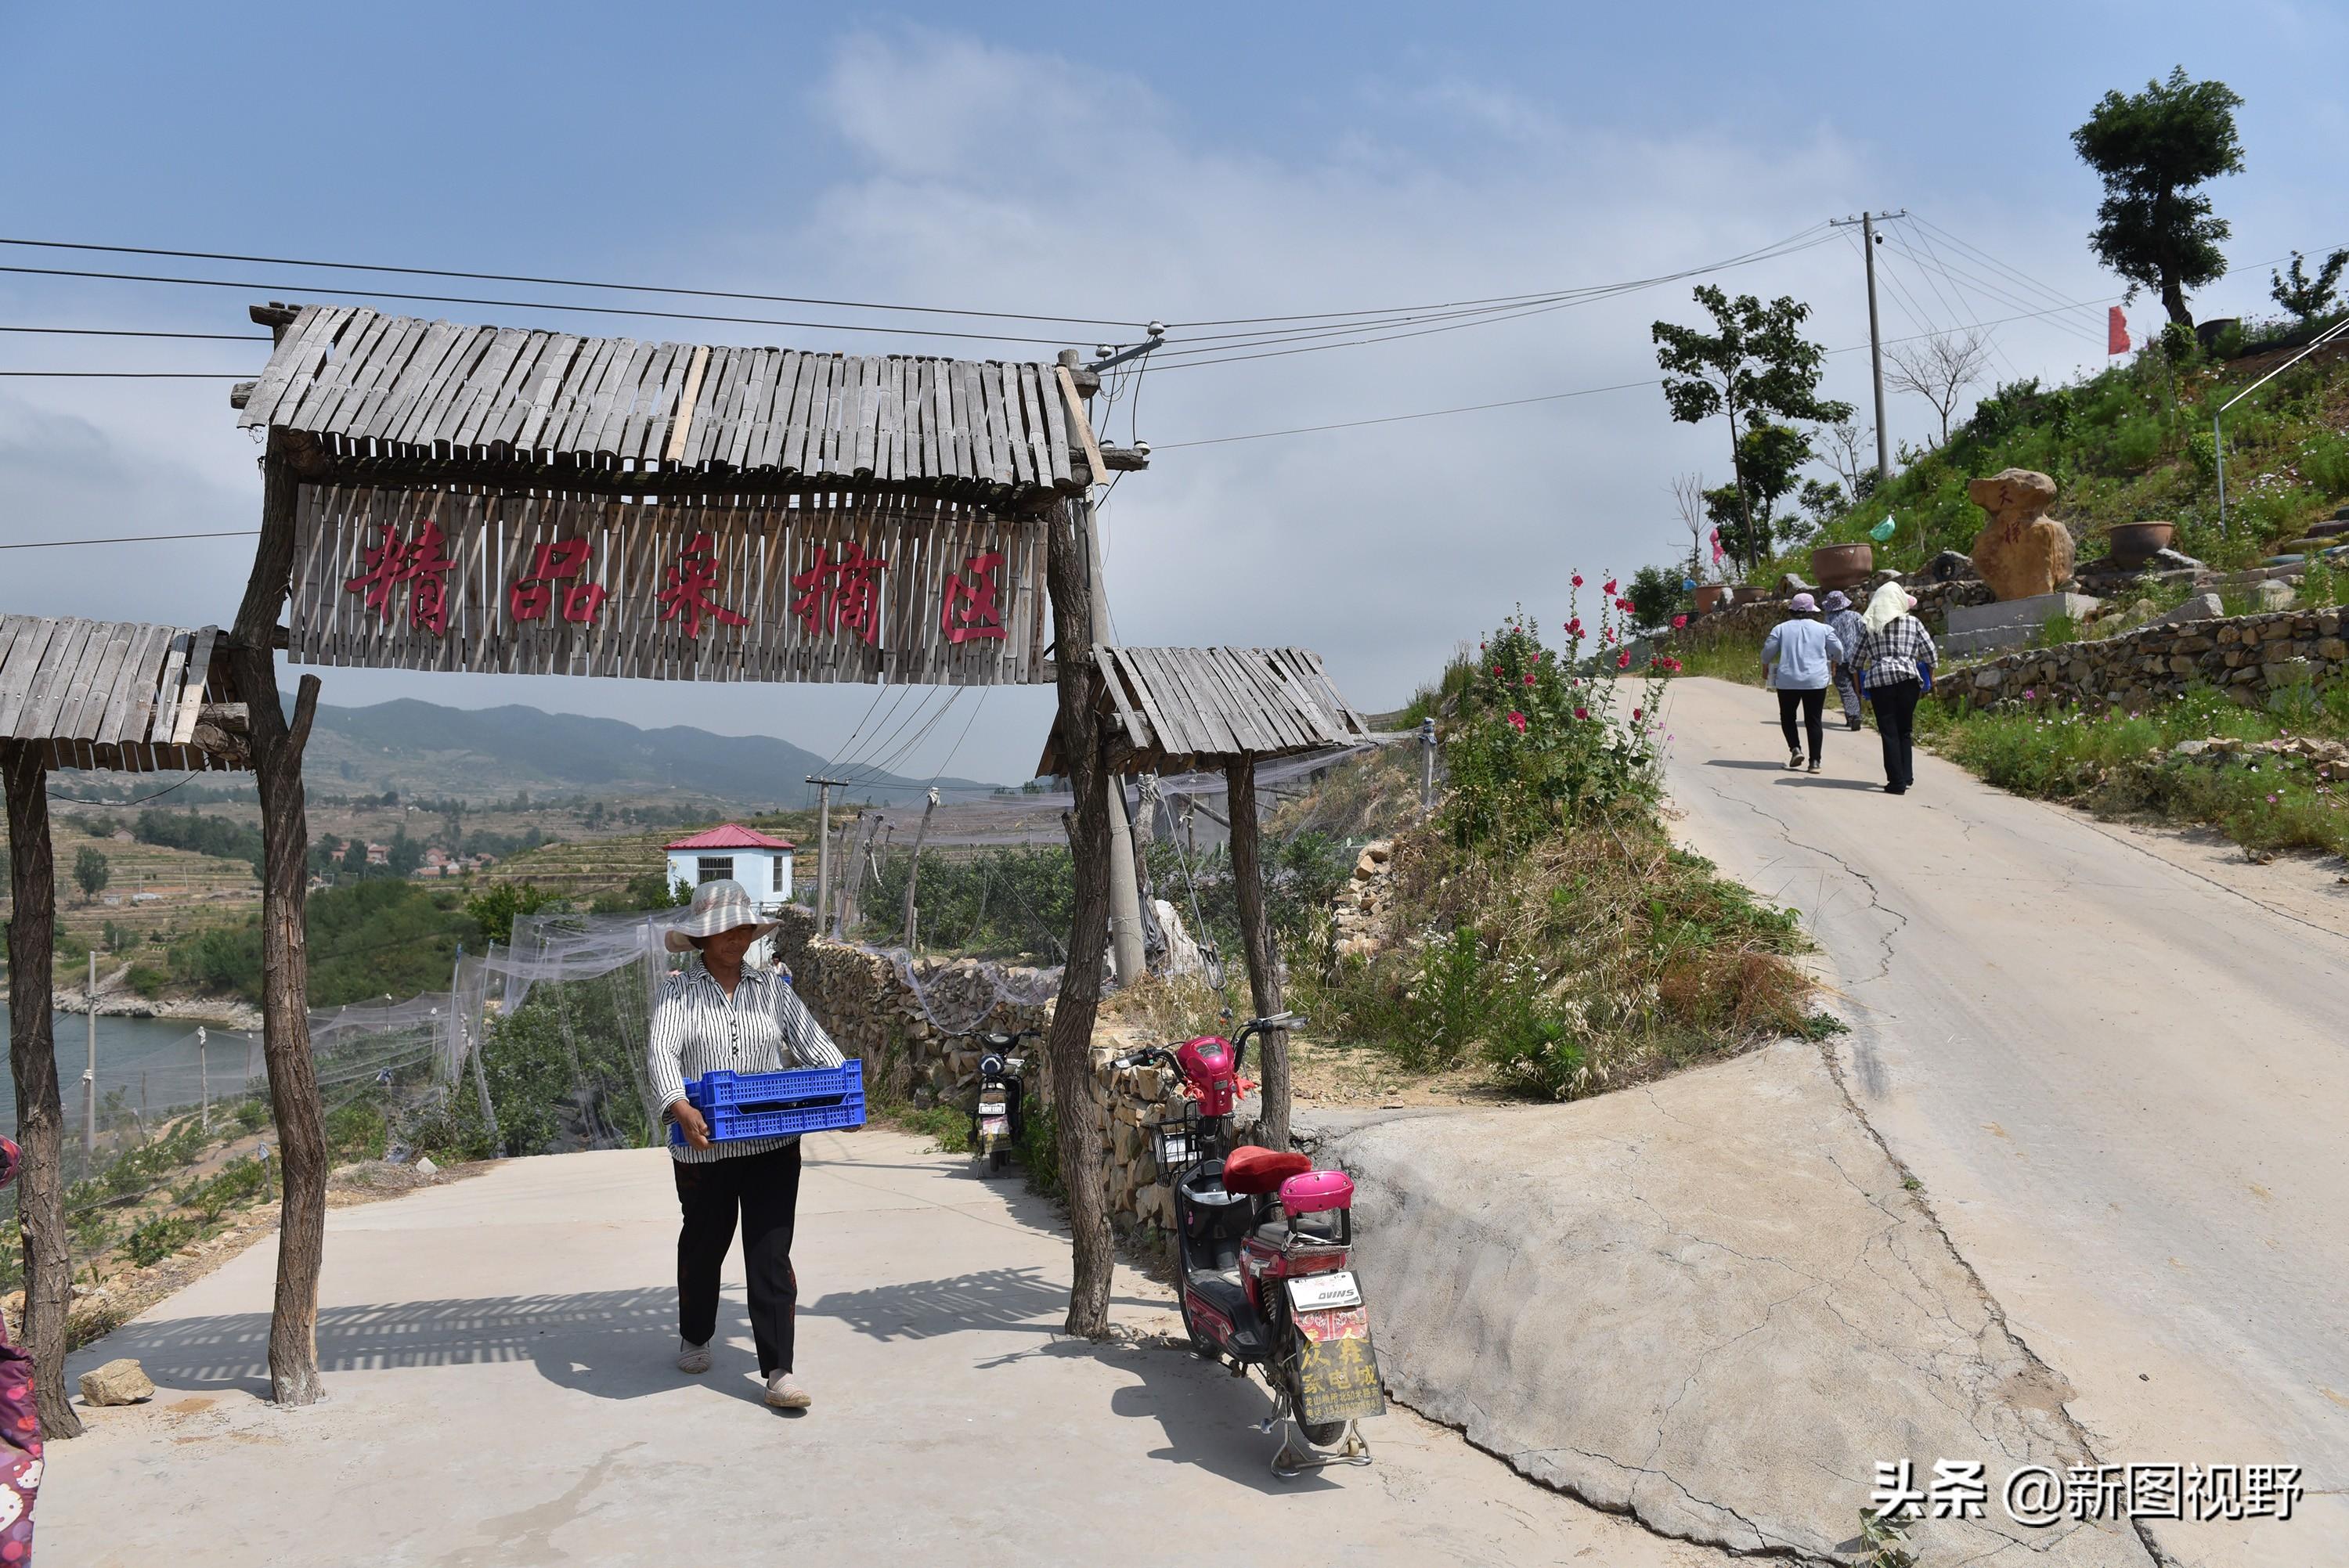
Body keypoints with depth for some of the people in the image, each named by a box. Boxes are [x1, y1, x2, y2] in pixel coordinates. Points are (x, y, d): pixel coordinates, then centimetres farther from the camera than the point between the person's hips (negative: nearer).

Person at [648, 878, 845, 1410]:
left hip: (773, 1144, 1)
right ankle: (695, 1338, 43)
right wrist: (680, 1107, -32)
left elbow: (814, 1043, 4)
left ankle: (778, 1371, -1)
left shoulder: (772, 987, 8)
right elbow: (661, 1051, -15)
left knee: (770, 1253, -3)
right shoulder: (679, 991, -1)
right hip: (704, 1146, -1)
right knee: (704, 1244, 18)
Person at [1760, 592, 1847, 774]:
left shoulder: (1781, 629, 1)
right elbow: (1838, 651, 6)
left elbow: (1768, 650, 1)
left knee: (1788, 717, 17)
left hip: (1788, 682, 0)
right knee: (1813, 721, 5)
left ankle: (1795, 748, -3)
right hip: (1816, 682, 0)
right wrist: (1837, 661, 29)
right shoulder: (1822, 629, 2)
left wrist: (1765, 665, 21)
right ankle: (1815, 761, 1)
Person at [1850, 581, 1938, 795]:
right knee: (1905, 730, 14)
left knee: (1889, 732, 1)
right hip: (1908, 679, 1)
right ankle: (1906, 776, 11)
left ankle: (1897, 782, -1)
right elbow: (1930, 654, 8)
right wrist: (1930, 680, 20)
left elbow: (1857, 659, 11)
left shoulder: (1869, 626, 7)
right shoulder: (1913, 623, 8)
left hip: (1878, 680, -1)